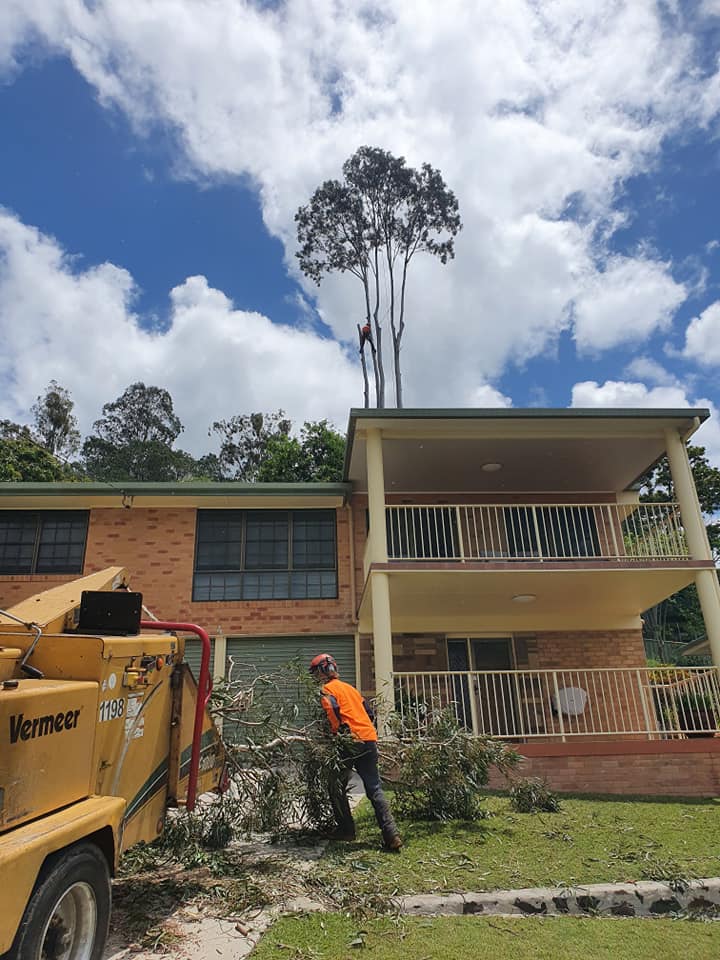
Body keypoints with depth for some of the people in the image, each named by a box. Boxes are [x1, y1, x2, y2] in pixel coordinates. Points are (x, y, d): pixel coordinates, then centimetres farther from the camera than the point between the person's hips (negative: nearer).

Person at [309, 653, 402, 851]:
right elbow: (369, 713, 24)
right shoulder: (349, 688, 24)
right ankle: (391, 835, -2)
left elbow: (333, 711, -18)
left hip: (351, 743, -7)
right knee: (374, 789, 5)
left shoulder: (327, 689, 1)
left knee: (337, 788, 10)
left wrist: (341, 732, -11)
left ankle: (346, 830, 13)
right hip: (370, 740, 7)